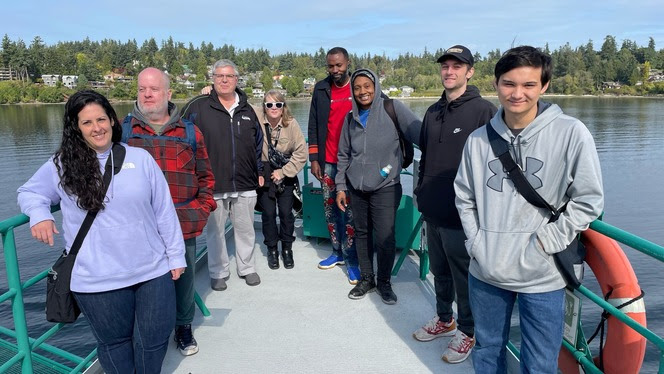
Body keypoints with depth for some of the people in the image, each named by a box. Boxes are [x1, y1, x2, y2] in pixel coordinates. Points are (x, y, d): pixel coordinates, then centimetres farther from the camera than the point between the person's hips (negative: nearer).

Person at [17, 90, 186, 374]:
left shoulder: (140, 158, 0)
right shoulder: (62, 166, -1)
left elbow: (164, 211, 2)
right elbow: (29, 193, 15)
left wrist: (176, 255, 4)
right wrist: (39, 215, -7)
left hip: (153, 270, 1)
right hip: (97, 280, -1)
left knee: (155, 337, 15)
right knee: (114, 341, 17)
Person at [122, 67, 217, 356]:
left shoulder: (190, 132, 6)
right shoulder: (122, 130, 4)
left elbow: (205, 176, 11)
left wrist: (202, 209, 1)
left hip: (184, 226, 1)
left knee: (184, 278, 15)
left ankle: (184, 326, 38)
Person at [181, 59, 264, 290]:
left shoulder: (247, 110, 11)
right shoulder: (198, 107, -2)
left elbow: (257, 143, 19)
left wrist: (259, 172, 17)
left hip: (245, 185, 3)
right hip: (212, 184, -3)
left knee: (245, 229, 13)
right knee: (215, 231, 9)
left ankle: (247, 267, 30)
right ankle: (218, 272, 25)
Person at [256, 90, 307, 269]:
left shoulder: (291, 123, -10)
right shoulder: (257, 121, -11)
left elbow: (301, 153, -8)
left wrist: (283, 172, -9)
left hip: (286, 174, 0)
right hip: (263, 174, 0)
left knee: (286, 212, 1)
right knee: (268, 213, 4)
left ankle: (287, 248, 22)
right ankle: (272, 249, 23)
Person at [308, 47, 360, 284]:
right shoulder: (321, 89, 7)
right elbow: (313, 126, 9)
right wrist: (314, 159, 4)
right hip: (327, 161, 4)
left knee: (351, 210, -2)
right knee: (330, 207, 10)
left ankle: (352, 259, 6)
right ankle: (338, 252, 23)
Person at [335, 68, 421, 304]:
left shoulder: (392, 109, -5)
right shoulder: (351, 119, 10)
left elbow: (418, 133, -11)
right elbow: (343, 156, 15)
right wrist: (341, 187, 12)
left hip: (385, 187, -4)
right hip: (356, 188, 5)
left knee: (385, 237, -5)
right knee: (361, 233, 12)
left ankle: (384, 282, 19)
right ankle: (366, 278, 31)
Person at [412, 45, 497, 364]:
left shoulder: (483, 111, -10)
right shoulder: (433, 112, 11)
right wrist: (420, 191, 15)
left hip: (462, 216, -6)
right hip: (432, 211, 7)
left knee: (464, 277, 7)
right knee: (440, 271, 20)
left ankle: (467, 332, 26)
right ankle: (444, 320, 39)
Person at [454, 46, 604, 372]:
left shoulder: (571, 133, -11)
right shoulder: (478, 139, -1)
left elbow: (588, 200, -7)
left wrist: (542, 243, -11)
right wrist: (475, 242, 1)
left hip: (542, 277, -3)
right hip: (485, 272, 3)